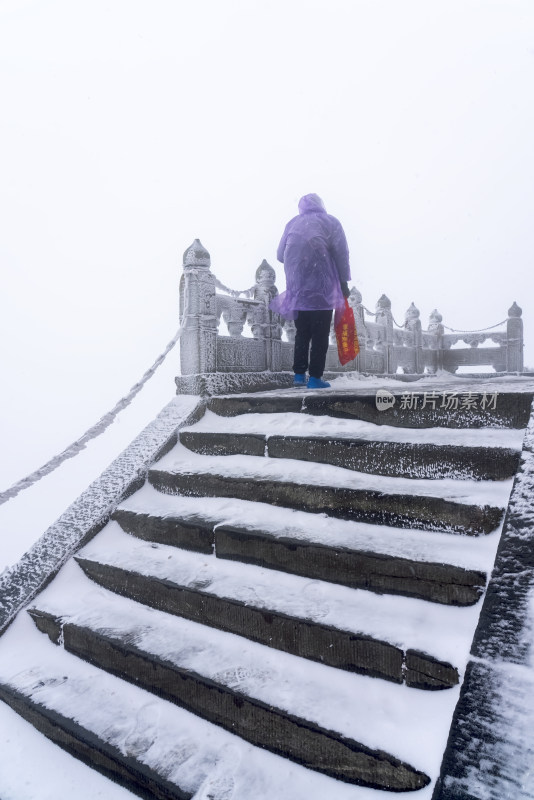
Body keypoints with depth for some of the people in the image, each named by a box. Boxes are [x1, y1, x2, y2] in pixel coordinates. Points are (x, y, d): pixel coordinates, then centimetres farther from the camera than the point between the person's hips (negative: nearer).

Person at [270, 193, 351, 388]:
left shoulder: (292, 223, 15)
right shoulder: (330, 222, 8)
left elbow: (280, 255, 14)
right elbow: (341, 253, 0)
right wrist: (344, 282, 4)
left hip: (297, 288, 4)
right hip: (322, 286, -3)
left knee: (302, 333, 12)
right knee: (320, 333, -1)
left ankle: (299, 375, 9)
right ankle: (315, 377, -5)